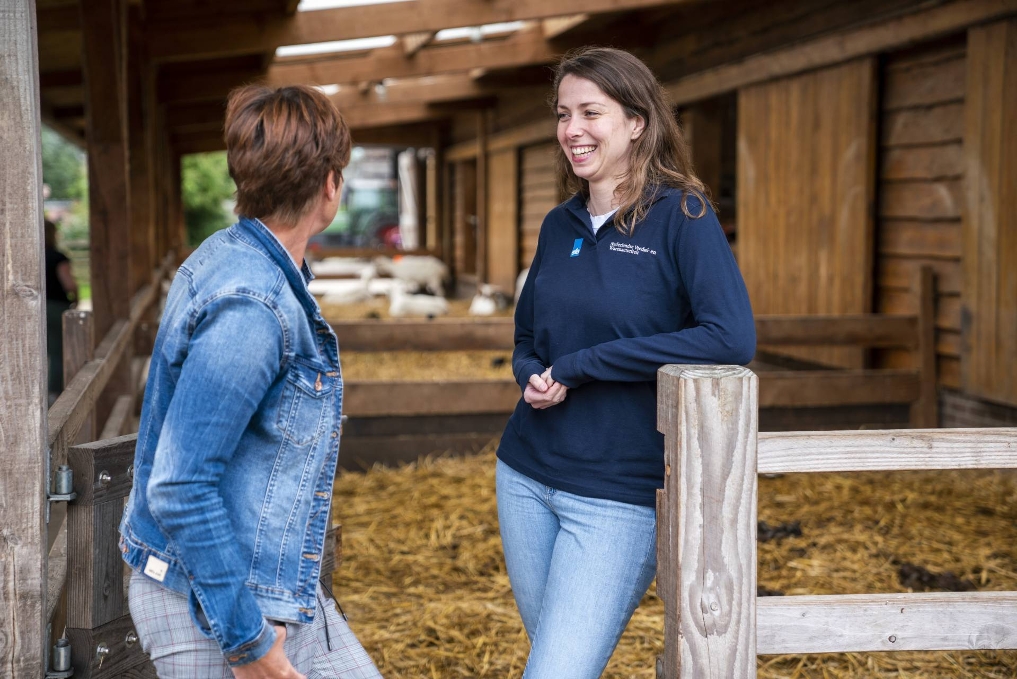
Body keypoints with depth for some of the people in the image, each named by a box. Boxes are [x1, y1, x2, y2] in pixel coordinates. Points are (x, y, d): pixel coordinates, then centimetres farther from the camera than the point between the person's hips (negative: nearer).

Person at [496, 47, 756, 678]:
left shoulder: (682, 217, -9)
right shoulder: (560, 226, 8)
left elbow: (733, 339, -23)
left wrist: (579, 367, -19)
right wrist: (534, 377, -7)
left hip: (619, 495, -6)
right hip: (526, 480, 6)